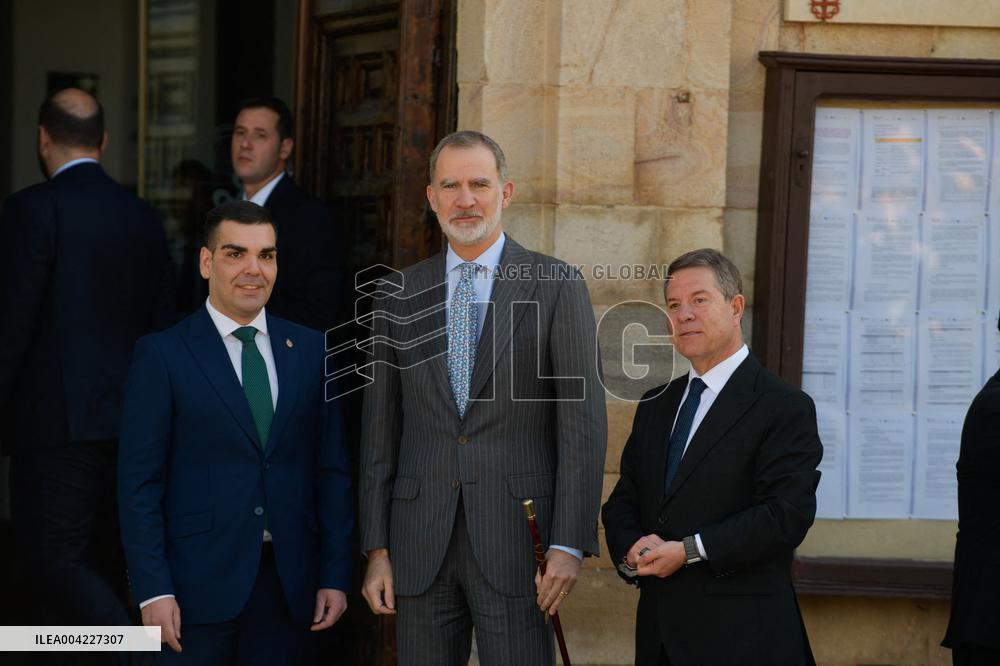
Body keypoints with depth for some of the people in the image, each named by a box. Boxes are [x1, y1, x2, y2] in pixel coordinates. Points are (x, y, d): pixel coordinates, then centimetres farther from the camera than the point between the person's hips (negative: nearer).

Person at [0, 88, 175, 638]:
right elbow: (162, 325, 12)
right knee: (97, 560, 14)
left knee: (56, 561, -4)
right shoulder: (142, 217, 10)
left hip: (58, 421, -7)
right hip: (129, 423, 7)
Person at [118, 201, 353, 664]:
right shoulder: (163, 356, -2)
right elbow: (139, 482, -4)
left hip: (288, 584, 3)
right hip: (198, 586, -3)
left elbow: (332, 469, 9)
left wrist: (335, 574, 3)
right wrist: (153, 590, -11)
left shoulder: (310, 350, 9)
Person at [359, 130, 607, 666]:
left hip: (516, 540, -3)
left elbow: (582, 421, -3)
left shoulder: (556, 287, 0)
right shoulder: (400, 297, 10)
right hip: (420, 546, 3)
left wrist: (569, 544, -10)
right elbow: (380, 429, 10)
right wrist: (377, 548, 5)